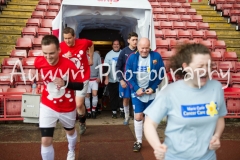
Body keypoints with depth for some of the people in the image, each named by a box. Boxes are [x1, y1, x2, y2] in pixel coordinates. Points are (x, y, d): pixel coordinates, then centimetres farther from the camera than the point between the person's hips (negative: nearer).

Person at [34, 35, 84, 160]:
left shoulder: (69, 65, -27)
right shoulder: (39, 62, -18)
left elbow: (80, 85, -22)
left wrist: (65, 83, -37)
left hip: (67, 107, 0)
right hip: (47, 106, 0)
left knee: (70, 131, 27)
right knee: (46, 140, -8)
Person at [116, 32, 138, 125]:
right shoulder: (124, 52, -5)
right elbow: (118, 67, -3)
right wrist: (121, 80, -9)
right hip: (125, 79, 0)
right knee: (126, 99, 11)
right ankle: (126, 117, 28)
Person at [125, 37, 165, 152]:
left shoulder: (156, 56, -8)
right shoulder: (132, 58, -8)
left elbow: (161, 74, -2)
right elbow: (128, 75, -4)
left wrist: (153, 88, -9)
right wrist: (136, 89, -13)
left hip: (151, 92, 1)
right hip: (137, 92, 0)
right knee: (138, 117, 1)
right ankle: (138, 141, 16)